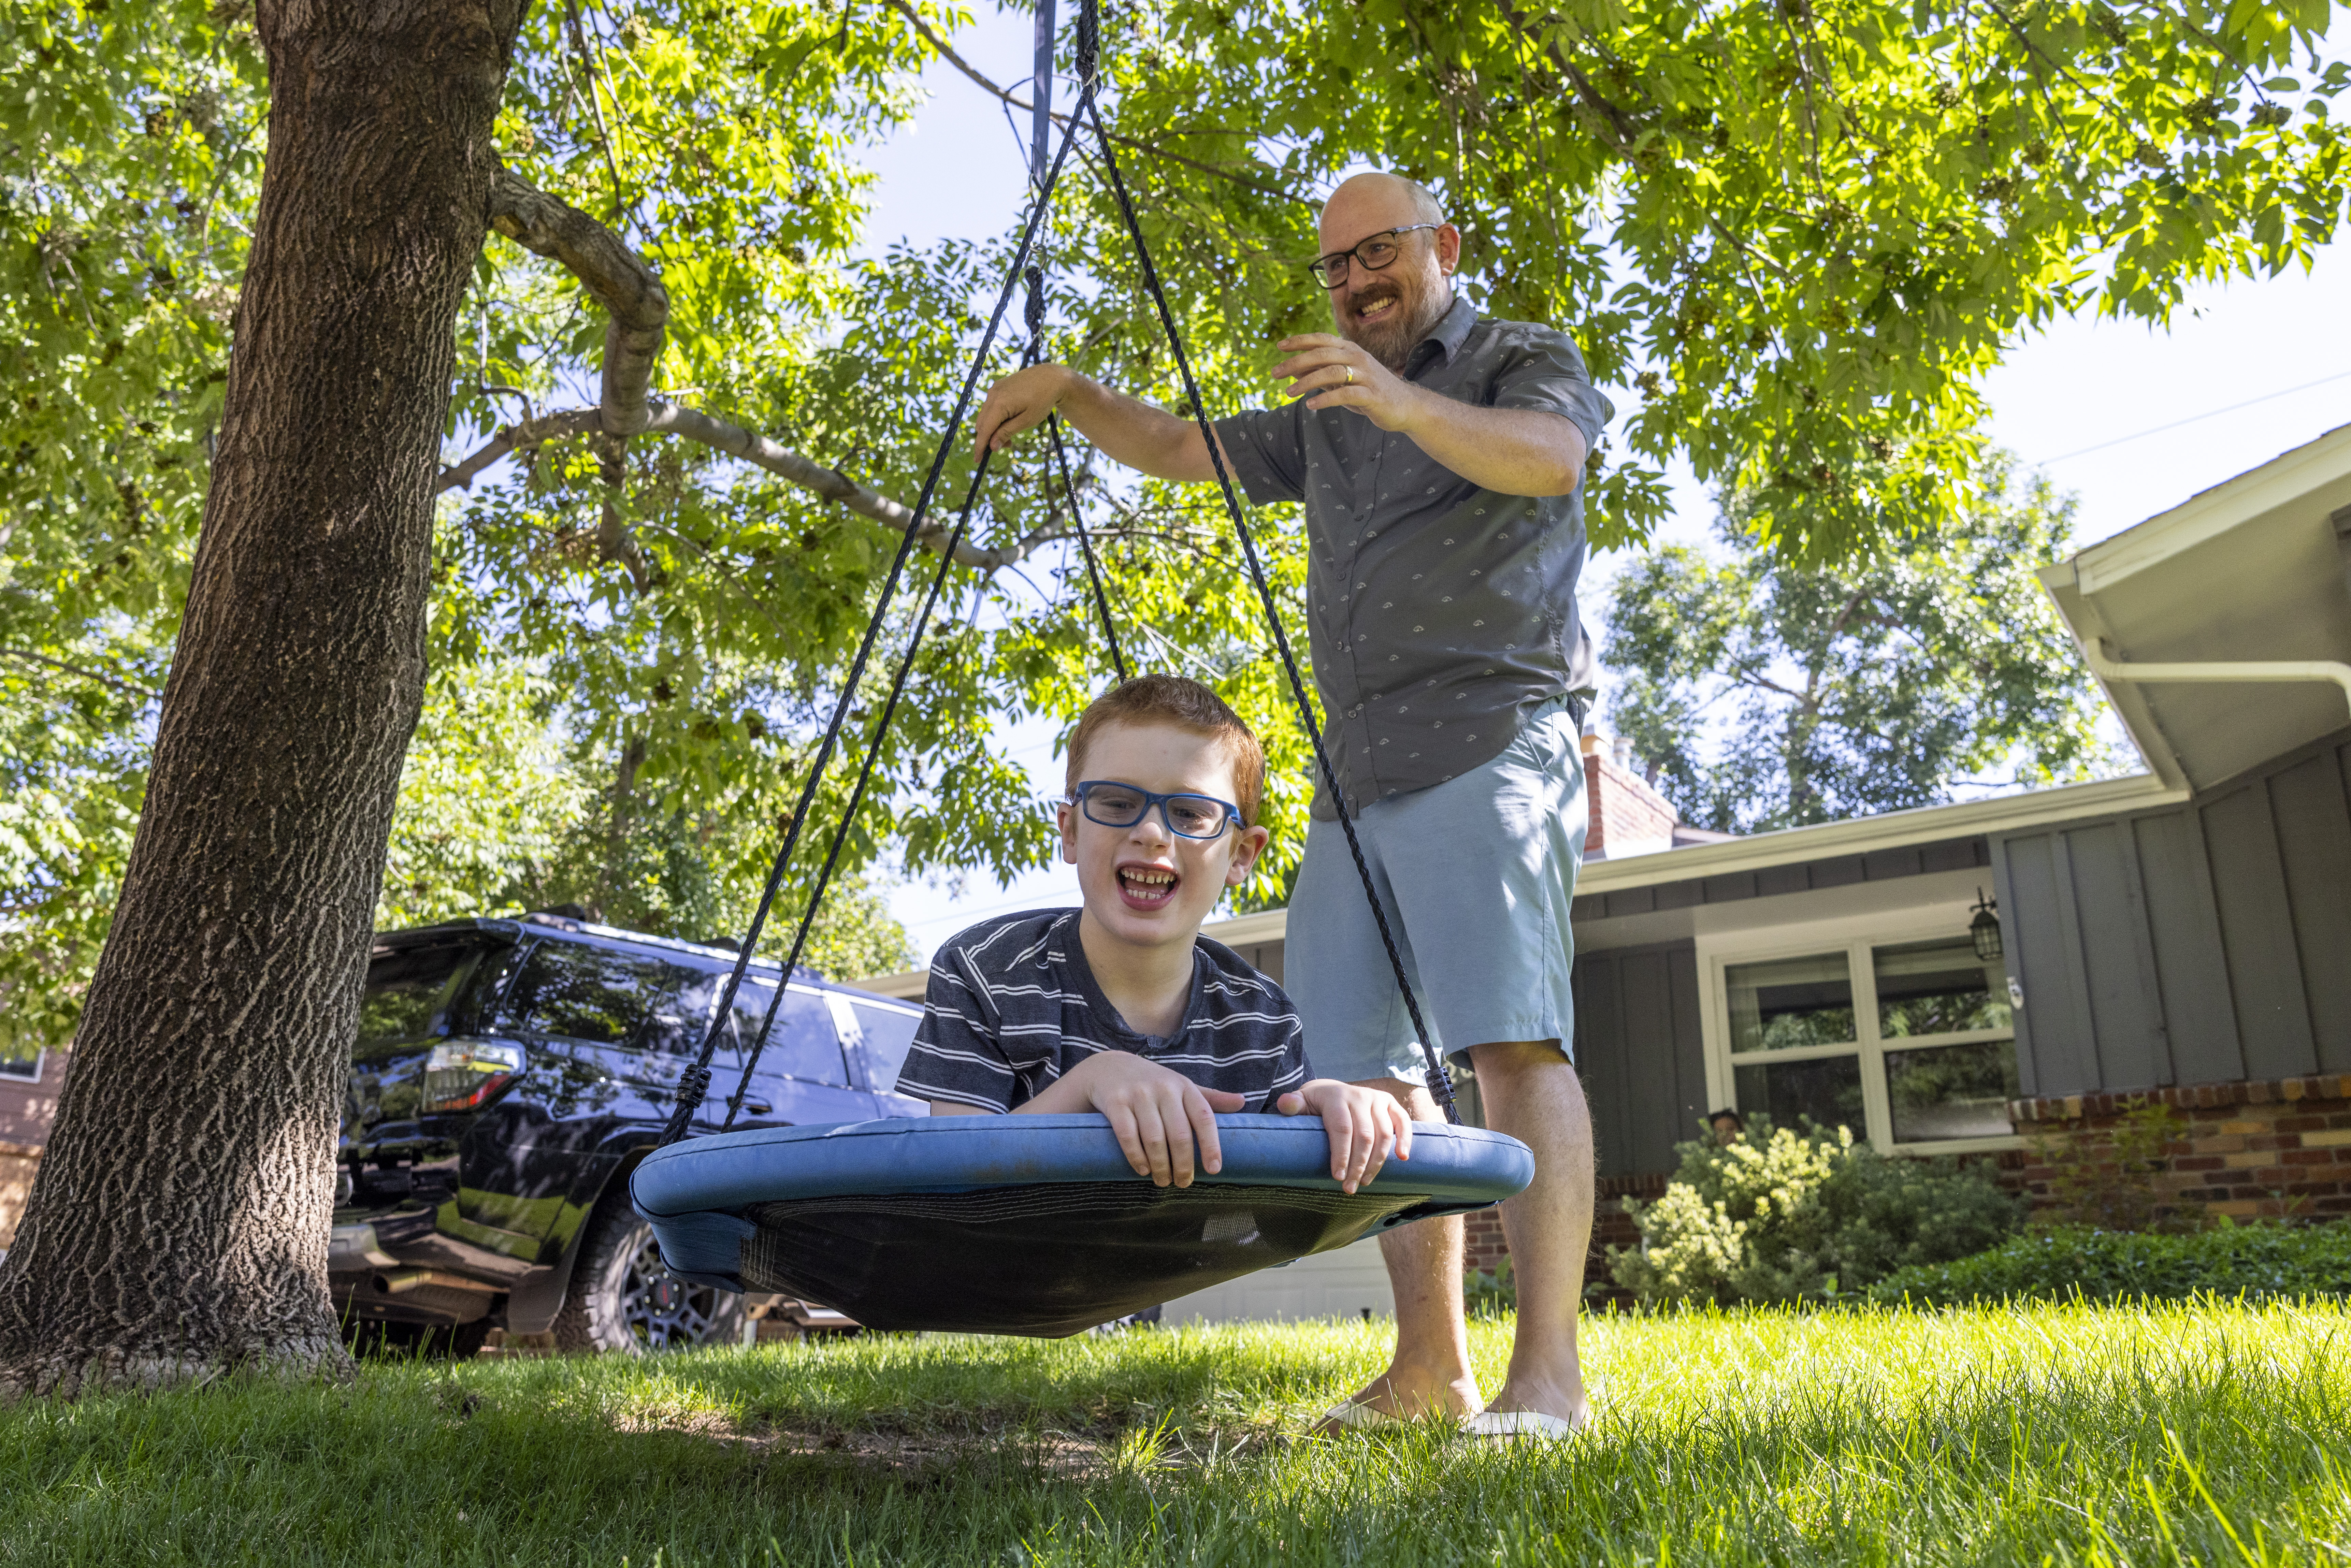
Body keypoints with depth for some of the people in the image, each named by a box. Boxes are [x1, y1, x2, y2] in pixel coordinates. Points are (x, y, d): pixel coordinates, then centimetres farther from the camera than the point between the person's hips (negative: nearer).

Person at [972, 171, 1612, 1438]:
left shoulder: (1525, 362, 9)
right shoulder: (1324, 423, 28)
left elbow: (1545, 454, -14)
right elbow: (1178, 450, 29)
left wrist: (1410, 406, -32)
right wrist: (1072, 395, 11)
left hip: (1489, 749, -6)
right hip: (1357, 773, 7)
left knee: (1514, 1042, -18)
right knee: (1364, 1067, 0)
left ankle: (1548, 1369, -17)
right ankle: (1429, 1365, 4)